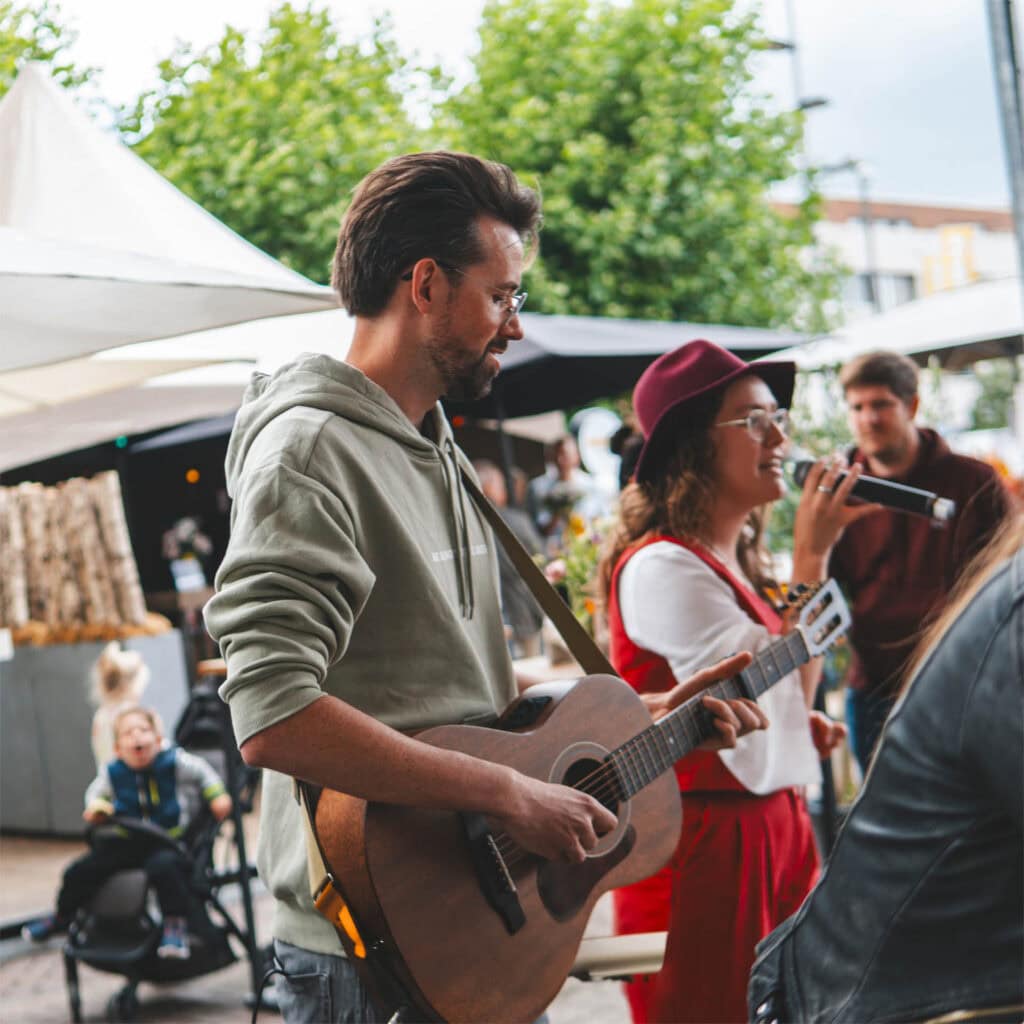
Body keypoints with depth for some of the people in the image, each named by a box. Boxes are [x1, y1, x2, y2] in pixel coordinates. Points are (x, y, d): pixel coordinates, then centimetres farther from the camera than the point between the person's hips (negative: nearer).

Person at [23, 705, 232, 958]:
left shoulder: (176, 763, -8)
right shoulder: (112, 773, 0)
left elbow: (202, 773, 8)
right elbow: (96, 792, 19)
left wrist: (217, 796, 0)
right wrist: (95, 808, 0)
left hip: (170, 841, -4)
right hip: (126, 842, 4)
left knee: (163, 867, -39)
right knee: (80, 871, 0)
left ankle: (176, 924, -25)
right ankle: (61, 917, 29)